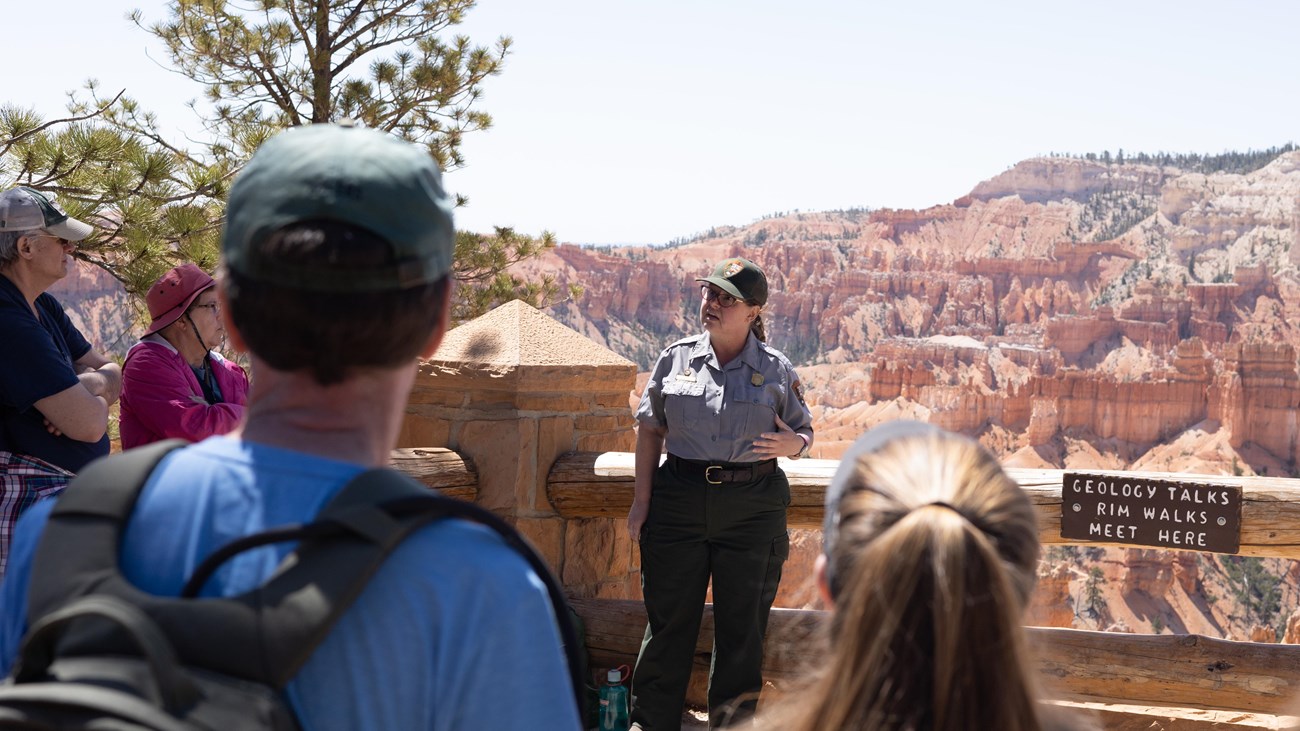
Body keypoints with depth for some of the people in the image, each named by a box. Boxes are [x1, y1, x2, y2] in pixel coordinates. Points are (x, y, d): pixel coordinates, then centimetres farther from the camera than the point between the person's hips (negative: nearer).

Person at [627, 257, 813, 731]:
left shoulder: (776, 370, 2)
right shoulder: (676, 358, 5)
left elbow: (805, 432, 9)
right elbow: (650, 430, 9)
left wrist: (792, 444, -15)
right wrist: (642, 500, 3)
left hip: (752, 508, -1)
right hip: (679, 501, 1)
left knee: (742, 625, 6)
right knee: (669, 618, 4)